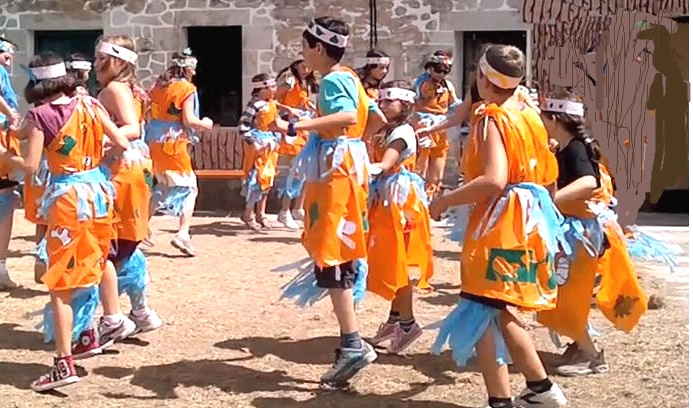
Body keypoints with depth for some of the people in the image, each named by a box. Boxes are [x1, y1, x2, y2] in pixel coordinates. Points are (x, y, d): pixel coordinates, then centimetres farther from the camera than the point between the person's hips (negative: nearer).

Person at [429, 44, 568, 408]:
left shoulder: (491, 120, -14)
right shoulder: (529, 115, 12)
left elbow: (494, 181, -27)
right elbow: (547, 174, 17)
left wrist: (446, 200, -18)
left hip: (498, 224, -9)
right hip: (527, 220, 9)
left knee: (481, 313, -3)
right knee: (497, 312, 20)